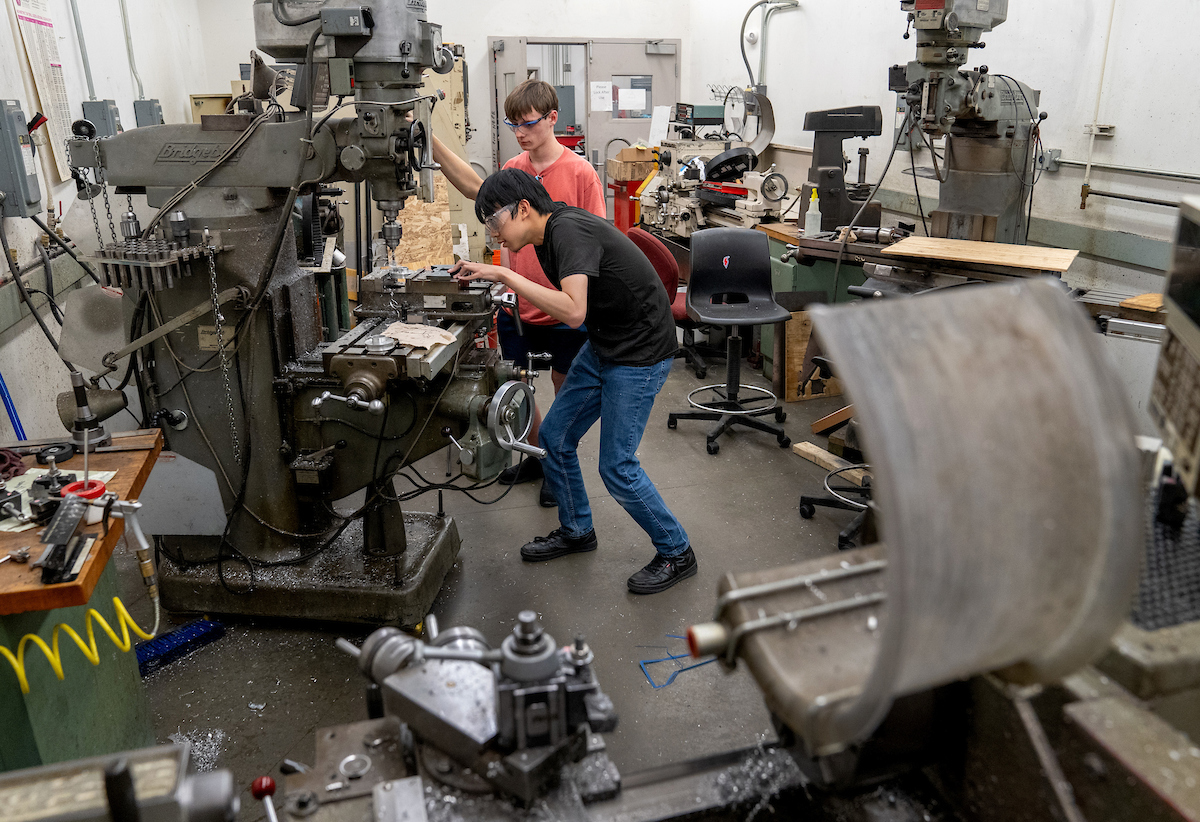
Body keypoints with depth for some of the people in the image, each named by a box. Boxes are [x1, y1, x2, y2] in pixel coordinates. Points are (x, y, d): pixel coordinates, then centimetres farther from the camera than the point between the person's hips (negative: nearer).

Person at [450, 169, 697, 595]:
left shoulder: (569, 230, -23)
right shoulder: (549, 236, 6)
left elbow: (573, 311, -37)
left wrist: (503, 274, -32)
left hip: (640, 353, -10)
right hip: (602, 347, 10)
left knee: (616, 466, -7)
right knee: (553, 437, 10)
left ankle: (676, 553, 14)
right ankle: (576, 531, 31)